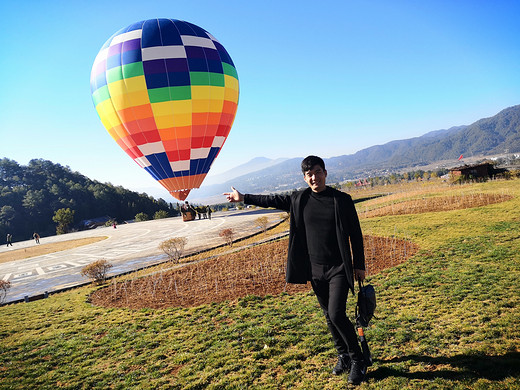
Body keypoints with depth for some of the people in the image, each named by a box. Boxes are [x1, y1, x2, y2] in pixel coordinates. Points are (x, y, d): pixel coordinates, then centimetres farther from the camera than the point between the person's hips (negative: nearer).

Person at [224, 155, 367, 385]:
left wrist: (359, 265, -1)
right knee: (329, 316, 13)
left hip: (339, 269, -4)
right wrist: (243, 198, 22)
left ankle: (358, 361, 11)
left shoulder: (342, 200, -7)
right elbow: (273, 200, 15)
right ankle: (343, 357, 33)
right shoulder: (299, 199, 1)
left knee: (337, 315, -11)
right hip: (315, 269, 4)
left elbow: (355, 234, -2)